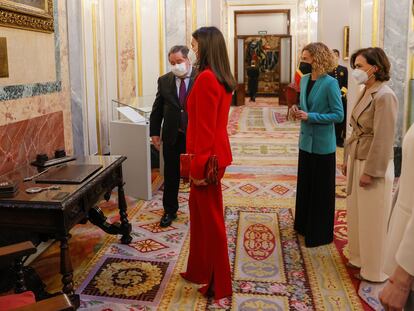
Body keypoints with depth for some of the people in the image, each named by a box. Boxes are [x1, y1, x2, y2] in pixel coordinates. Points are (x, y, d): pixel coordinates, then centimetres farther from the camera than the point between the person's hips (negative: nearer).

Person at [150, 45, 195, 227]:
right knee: (171, 176, 13)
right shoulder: (164, 80, 2)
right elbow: (157, 108, 7)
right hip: (172, 137, 3)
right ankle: (169, 211, 29)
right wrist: (154, 132, 3)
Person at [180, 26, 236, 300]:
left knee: (211, 219, 3)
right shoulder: (223, 78, 11)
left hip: (208, 156, -9)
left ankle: (220, 284, 19)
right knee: (200, 211, 20)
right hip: (216, 152, 10)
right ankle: (200, 270, 35)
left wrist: (199, 166, -17)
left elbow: (204, 128, -21)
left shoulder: (206, 78, -19)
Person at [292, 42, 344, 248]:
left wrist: (310, 117, -21)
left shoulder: (330, 83, -17)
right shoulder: (304, 79, 5)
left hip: (322, 144, -7)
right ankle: (304, 225, 35)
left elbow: (339, 115, -17)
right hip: (306, 141, 8)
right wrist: (297, 109, -5)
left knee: (321, 189, 5)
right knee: (305, 185, 18)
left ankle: (320, 233, 19)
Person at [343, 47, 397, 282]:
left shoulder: (385, 96, -19)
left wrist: (370, 171, -19)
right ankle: (360, 257, 36)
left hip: (374, 165, -8)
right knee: (357, 214, 19)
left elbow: (383, 138, -21)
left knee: (373, 220, 5)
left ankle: (374, 270, 21)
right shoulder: (366, 92, 8)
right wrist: (348, 159, 15)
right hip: (357, 161, 8)